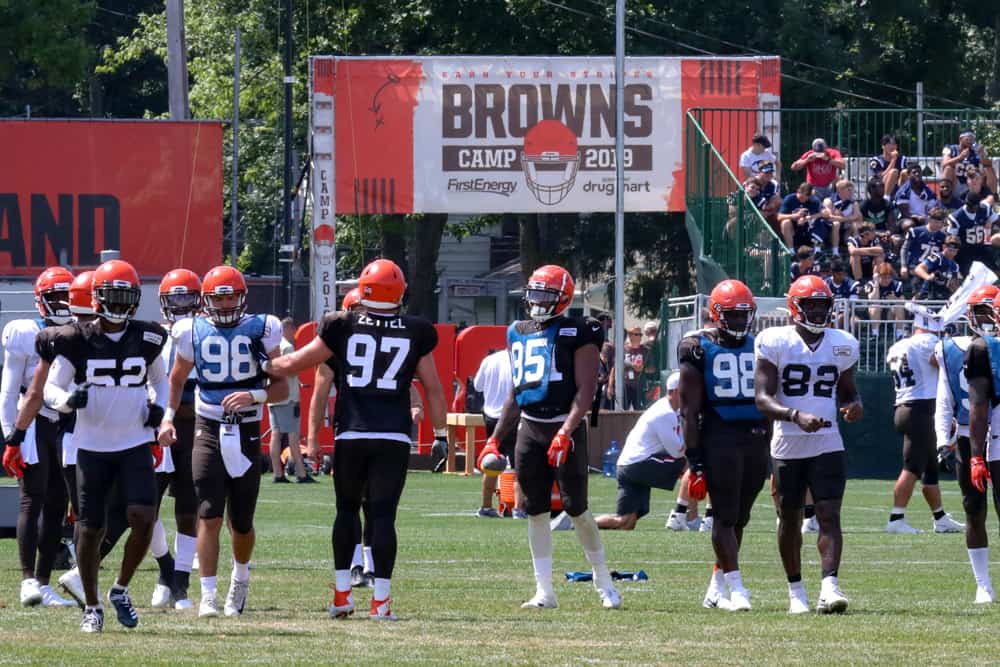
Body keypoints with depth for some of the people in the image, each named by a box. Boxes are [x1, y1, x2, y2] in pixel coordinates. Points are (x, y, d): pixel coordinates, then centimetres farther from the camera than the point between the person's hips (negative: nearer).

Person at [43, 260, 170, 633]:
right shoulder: (77, 341, -5)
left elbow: (160, 378, 21)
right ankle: (92, 607, 18)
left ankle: (121, 590, 8)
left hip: (136, 444, 1)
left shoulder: (147, 339, 3)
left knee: (143, 518, -15)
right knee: (90, 529, 2)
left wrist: (159, 406, 1)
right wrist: (68, 400, -23)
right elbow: (51, 388, -1)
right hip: (92, 446, -1)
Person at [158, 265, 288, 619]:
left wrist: (254, 395, -19)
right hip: (208, 430, 0)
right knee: (209, 516, -12)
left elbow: (281, 388, 1)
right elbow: (177, 381, 17)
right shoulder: (192, 332, 4)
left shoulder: (261, 330, 0)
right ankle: (208, 596, -12)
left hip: (247, 432, 0)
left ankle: (240, 577, 38)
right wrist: (168, 417, 2)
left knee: (242, 523, 9)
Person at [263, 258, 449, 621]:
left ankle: (342, 592, 12)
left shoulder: (343, 328, 1)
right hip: (394, 437, 0)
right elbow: (432, 387, 8)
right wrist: (441, 433, 16)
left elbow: (294, 363, 7)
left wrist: (263, 367, 25)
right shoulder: (415, 333, 3)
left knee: (347, 509, 16)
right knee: (383, 514, 0)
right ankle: (381, 599, -6)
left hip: (351, 434, 0)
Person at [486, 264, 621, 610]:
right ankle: (544, 591, 8)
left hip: (565, 427, -6)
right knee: (535, 510, 4)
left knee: (575, 507, -7)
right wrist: (495, 439, 17)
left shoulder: (577, 334, -5)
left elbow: (585, 390, -12)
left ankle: (604, 582, 9)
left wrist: (565, 433, -23)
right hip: (529, 428, 6)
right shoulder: (519, 334, 14)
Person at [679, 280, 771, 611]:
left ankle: (716, 589, 19)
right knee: (725, 515, -8)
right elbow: (689, 410, -5)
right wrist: (695, 462, -10)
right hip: (719, 435, -5)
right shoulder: (699, 348, -3)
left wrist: (770, 453, 15)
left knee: (739, 517, 9)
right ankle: (736, 588, -9)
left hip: (756, 437, 5)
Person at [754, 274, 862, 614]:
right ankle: (796, 591, 22)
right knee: (790, 520, 8)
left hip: (827, 443, 2)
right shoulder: (775, 343, -6)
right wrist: (797, 416, -28)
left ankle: (829, 587, -21)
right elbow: (762, 398, -12)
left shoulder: (842, 345, 7)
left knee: (830, 516, -12)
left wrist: (853, 406, -5)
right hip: (787, 444, -2)